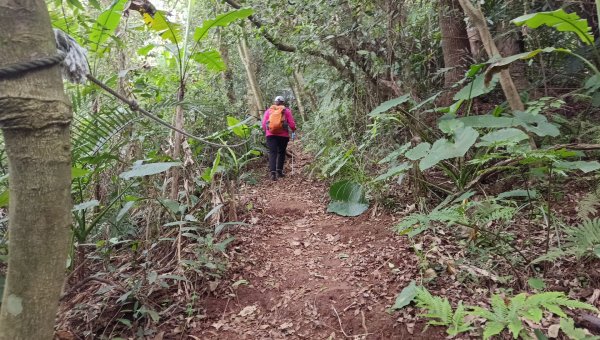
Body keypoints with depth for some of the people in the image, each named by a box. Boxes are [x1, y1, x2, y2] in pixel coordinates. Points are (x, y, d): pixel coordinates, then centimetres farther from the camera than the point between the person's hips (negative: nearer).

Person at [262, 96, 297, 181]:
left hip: (271, 135, 1)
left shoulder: (268, 110, 10)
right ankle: (279, 171, 18)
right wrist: (293, 129, 21)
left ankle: (272, 172, -19)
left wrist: (266, 131, 25)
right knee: (281, 153, 15)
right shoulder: (286, 111, 5)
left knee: (272, 153, -3)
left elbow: (263, 123, 7)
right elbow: (292, 123, 1)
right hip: (283, 135, -1)